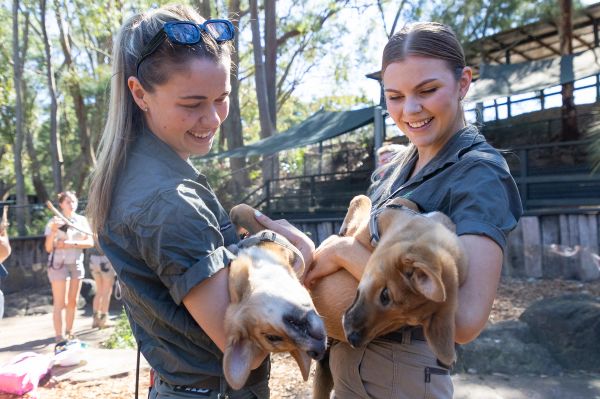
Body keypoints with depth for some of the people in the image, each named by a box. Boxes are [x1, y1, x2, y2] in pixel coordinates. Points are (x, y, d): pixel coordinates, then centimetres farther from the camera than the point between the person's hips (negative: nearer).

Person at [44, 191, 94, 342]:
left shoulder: (81, 220, 3)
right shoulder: (54, 222, -7)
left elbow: (90, 242, -2)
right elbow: (48, 248, -10)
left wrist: (72, 243, -16)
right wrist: (53, 231, -26)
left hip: (77, 263, 4)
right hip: (58, 264, -4)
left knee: (73, 301, 11)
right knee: (60, 303, -4)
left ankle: (69, 332, 22)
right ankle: (59, 336, 0)